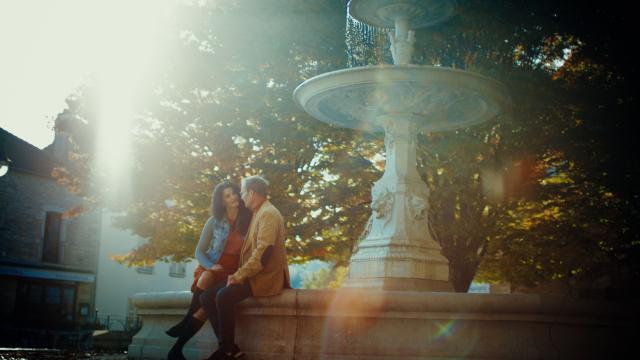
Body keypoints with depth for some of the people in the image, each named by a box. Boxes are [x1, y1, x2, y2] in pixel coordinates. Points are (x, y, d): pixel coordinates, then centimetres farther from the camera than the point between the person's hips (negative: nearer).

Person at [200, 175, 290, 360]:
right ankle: (226, 345, -5)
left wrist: (239, 276, -21)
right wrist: (237, 274, 6)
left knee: (224, 295, -30)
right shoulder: (257, 214, 19)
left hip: (265, 278, -10)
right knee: (207, 295, -4)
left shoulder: (268, 214, -11)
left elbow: (263, 252, -22)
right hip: (252, 275, 10)